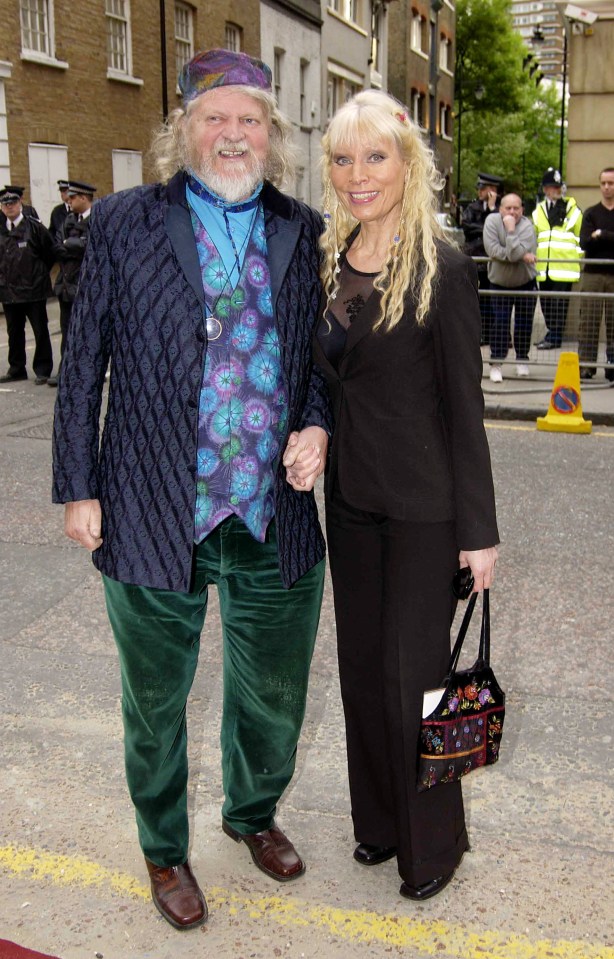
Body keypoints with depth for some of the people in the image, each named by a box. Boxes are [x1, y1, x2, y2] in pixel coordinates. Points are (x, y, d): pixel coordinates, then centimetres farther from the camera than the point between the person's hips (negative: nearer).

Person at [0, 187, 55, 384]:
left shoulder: (34, 226, -7)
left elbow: (49, 252, -4)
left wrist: (41, 273, 1)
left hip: (33, 288, -5)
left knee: (40, 331, 3)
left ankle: (43, 370, 12)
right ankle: (17, 369, 24)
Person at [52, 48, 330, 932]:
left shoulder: (304, 232, 4)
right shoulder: (123, 223, -3)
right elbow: (83, 364, -1)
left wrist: (317, 424, -7)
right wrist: (78, 487, -4)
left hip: (276, 521, 3)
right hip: (155, 518, -2)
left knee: (274, 700, 19)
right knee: (156, 704, 16)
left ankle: (254, 813, 49)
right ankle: (164, 850, 42)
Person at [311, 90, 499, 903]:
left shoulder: (440, 267, -14)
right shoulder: (329, 261, 4)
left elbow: (464, 403, -13)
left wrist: (479, 530, -12)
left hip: (422, 503, -6)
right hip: (350, 494, 6)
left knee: (412, 671, 5)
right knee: (361, 664, 16)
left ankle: (434, 841, 28)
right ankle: (379, 819, 37)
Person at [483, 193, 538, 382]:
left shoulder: (527, 226, -18)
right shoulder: (492, 221, -14)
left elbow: (514, 254, -32)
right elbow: (492, 250, -25)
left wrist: (511, 229, -32)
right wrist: (522, 255, -26)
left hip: (525, 282, 0)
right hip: (499, 282, 0)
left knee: (524, 323, 5)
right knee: (499, 322, -7)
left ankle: (522, 359, 22)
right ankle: (496, 363, -1)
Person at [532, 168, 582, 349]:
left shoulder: (572, 209, 5)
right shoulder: (538, 212, 15)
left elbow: (581, 237, 5)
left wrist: (579, 260, 1)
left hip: (565, 265, -4)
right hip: (544, 266, 4)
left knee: (559, 301, -7)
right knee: (545, 301, 8)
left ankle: (554, 336, -3)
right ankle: (553, 332, 21)